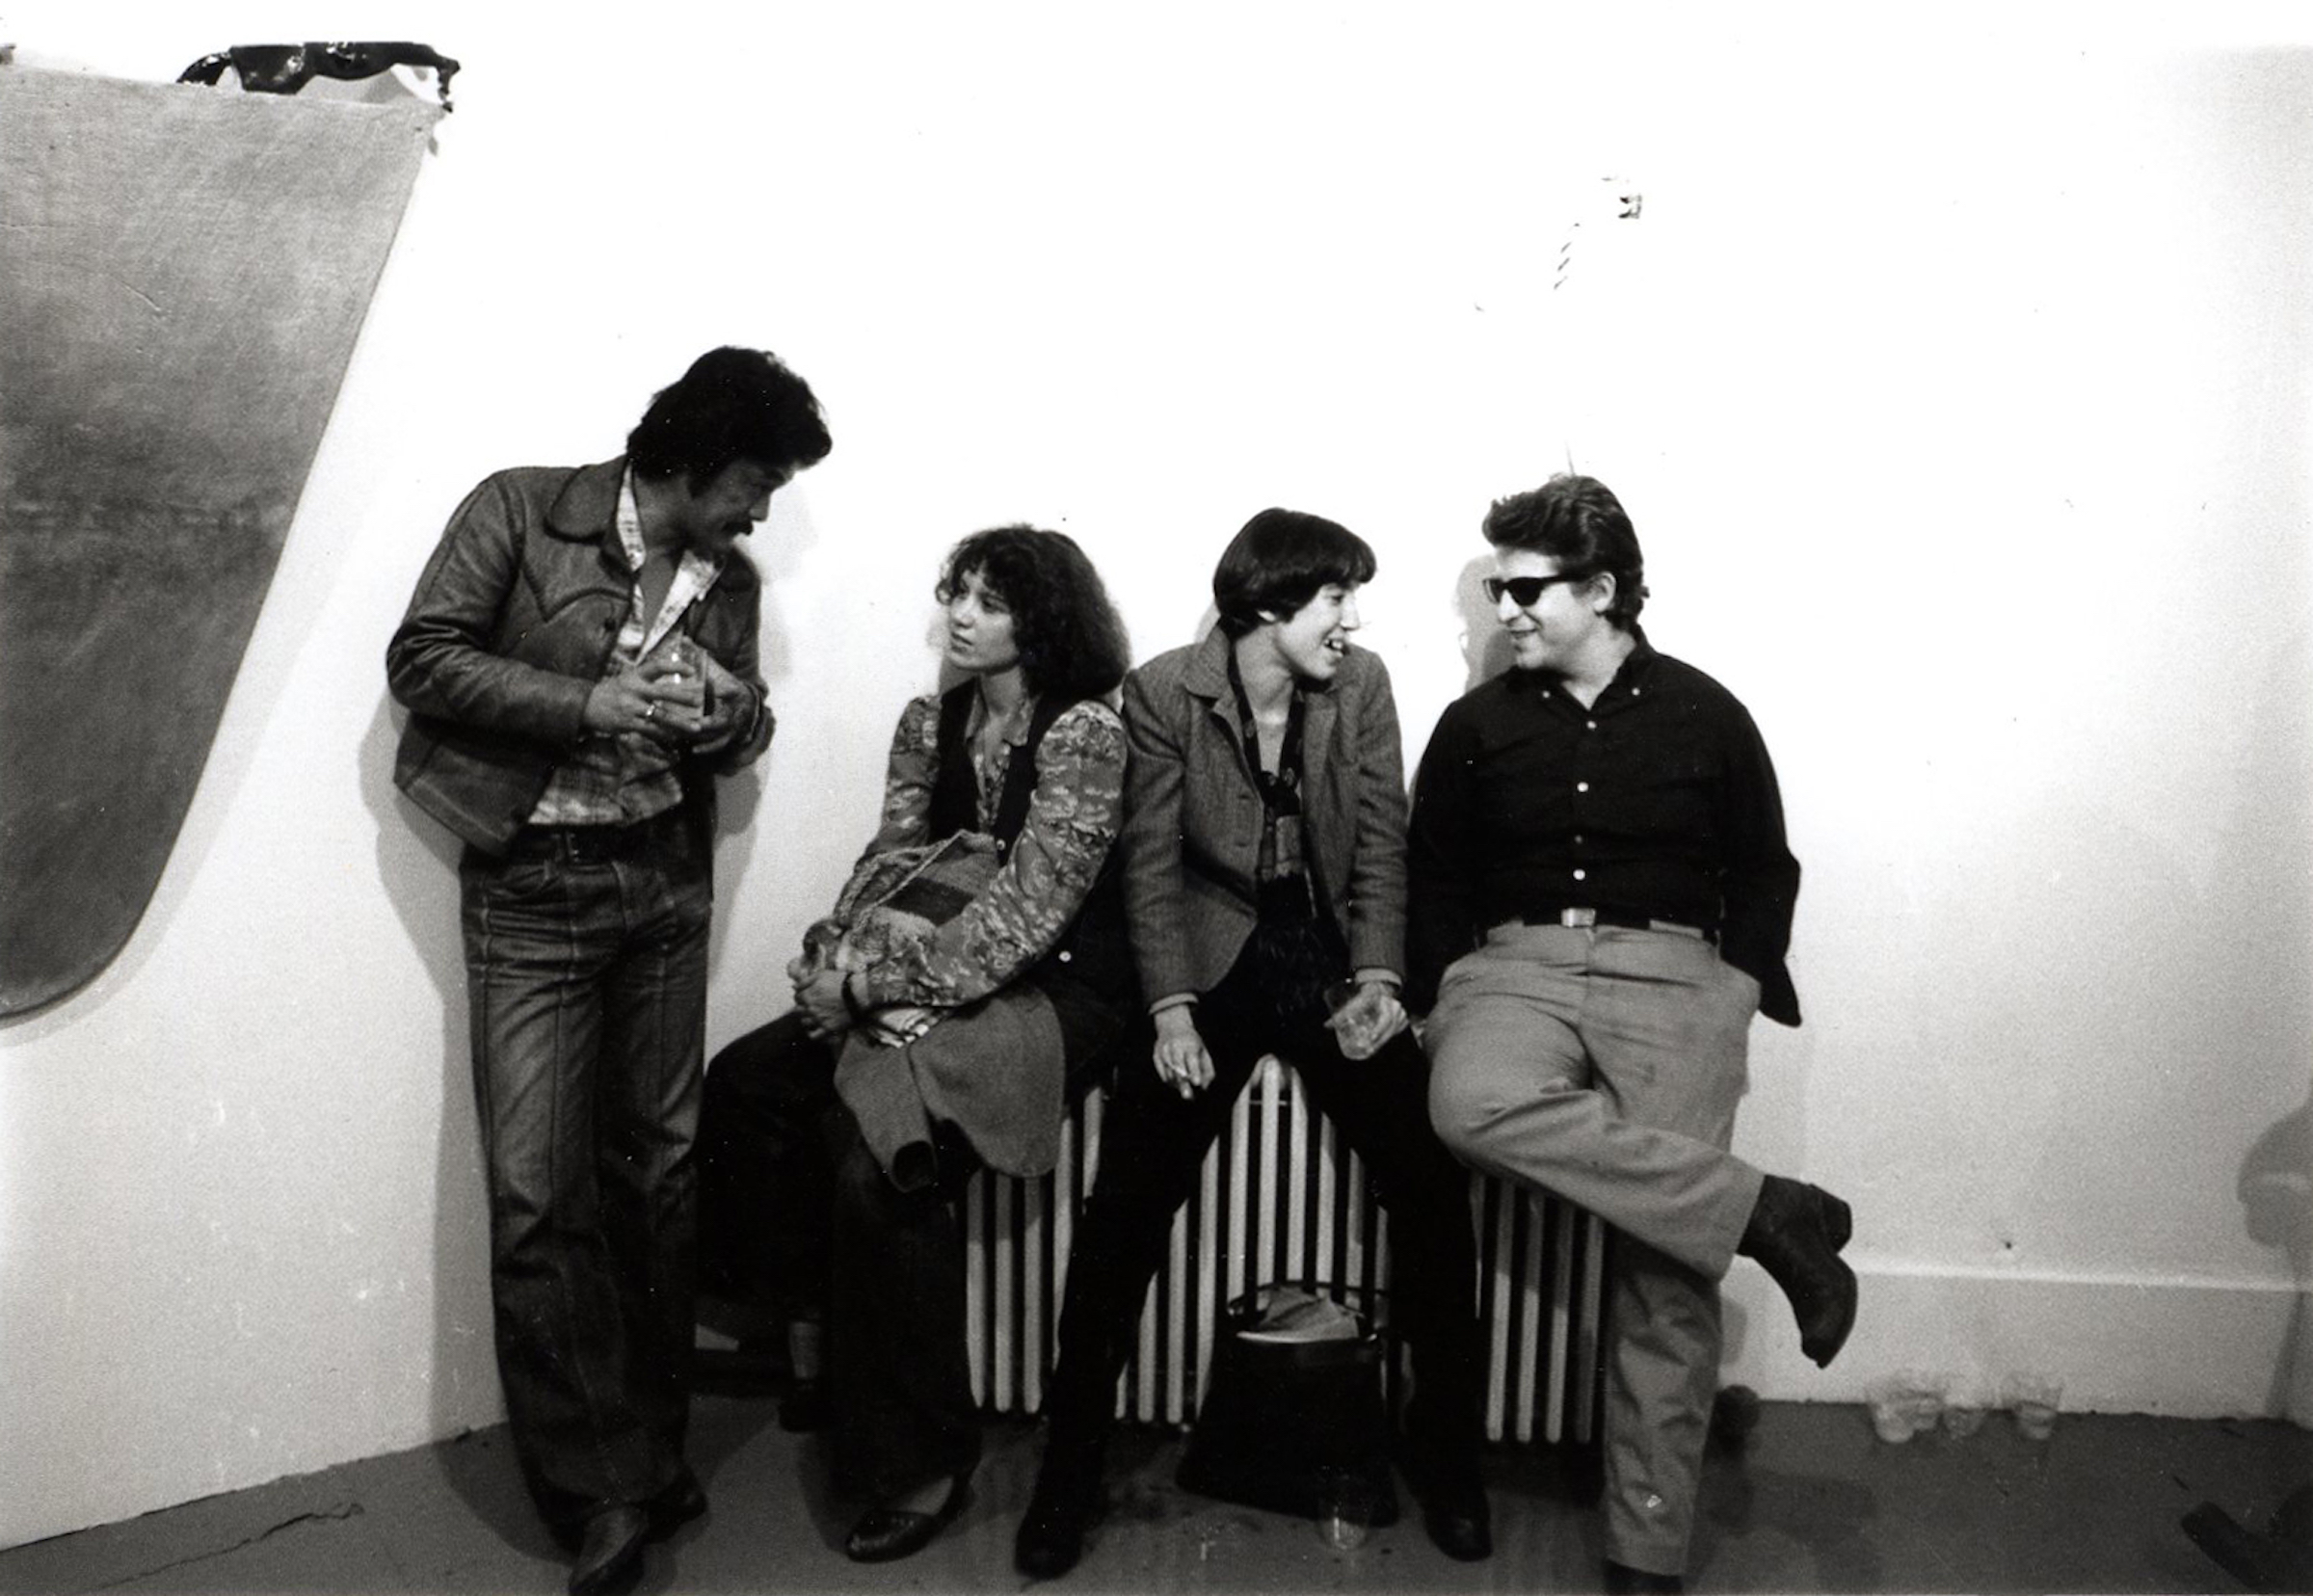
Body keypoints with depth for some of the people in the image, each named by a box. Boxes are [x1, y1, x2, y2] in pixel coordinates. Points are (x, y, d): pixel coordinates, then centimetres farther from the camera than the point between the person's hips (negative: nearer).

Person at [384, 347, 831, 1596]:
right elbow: (421, 657, -8)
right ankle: (598, 1485, 5)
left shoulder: (729, 582, 10)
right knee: (537, 1190, -7)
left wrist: (735, 720, -5)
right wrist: (586, 704, -18)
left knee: (660, 1168, 8)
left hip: (665, 880, 5)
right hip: (532, 885, -4)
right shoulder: (519, 512, -4)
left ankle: (649, 1447, 23)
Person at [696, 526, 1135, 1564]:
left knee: (876, 1148, -26)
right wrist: (842, 962, -14)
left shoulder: (1083, 733, -12)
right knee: (742, 1083, -10)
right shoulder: (929, 724, 11)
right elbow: (889, 862, 6)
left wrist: (875, 980, -20)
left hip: (1046, 990, -7)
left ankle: (924, 1466, -11)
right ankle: (810, 1327, 9)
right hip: (927, 981, 7)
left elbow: (1026, 910, -18)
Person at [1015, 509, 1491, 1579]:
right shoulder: (1162, 692, -8)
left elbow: (1380, 844, 0)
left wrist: (1377, 980, -12)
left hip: (1330, 956, 2)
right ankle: (1071, 1459, 7)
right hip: (1212, 958, -2)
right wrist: (1171, 1010, -16)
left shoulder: (1362, 686, -1)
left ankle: (1446, 1446, 10)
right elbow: (1152, 860, -8)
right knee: (1127, 1200, -10)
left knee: (1431, 1180, -9)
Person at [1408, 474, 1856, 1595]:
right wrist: (1444, 995, 4)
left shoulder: (1705, 715, 6)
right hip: (1518, 963, 2)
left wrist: (1735, 996, 2)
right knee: (1470, 1104, -34)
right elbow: (1431, 878, 15)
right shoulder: (1477, 724, 9)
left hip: (1671, 972, -1)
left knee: (1667, 1266, -13)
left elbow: (1765, 871, 13)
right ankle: (1766, 1213, -23)